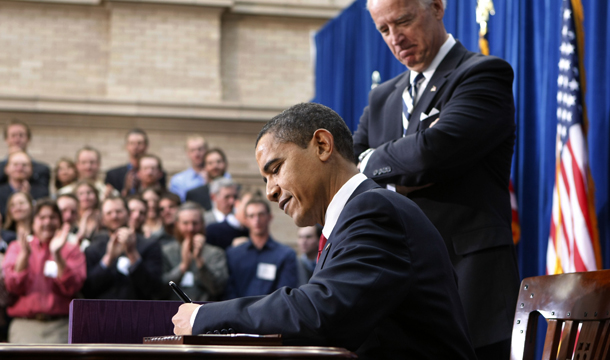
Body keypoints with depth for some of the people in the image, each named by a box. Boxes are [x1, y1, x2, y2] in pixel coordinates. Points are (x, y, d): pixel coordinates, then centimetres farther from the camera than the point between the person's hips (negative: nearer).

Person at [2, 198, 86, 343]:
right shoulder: (16, 247, 15)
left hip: (60, 326, 0)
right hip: (24, 325, 1)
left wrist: (57, 254, -12)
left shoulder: (71, 251, 11)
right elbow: (13, 286, 0)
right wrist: (24, 254, -11)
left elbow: (71, 288, -4)